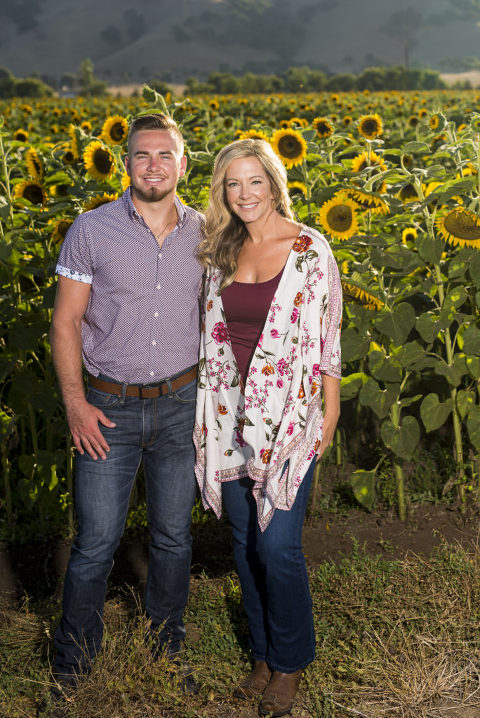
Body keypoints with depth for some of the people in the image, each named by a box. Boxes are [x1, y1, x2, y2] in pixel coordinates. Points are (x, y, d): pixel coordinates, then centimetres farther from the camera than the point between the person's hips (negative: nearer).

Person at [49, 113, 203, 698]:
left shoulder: (203, 234, 3)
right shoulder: (91, 231, -5)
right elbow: (65, 320, -2)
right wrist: (74, 401, -11)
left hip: (180, 405, 3)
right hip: (109, 407, -2)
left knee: (172, 536, 14)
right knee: (96, 541, 2)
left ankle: (167, 652, 34)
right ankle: (71, 664, 24)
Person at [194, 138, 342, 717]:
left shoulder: (310, 248, -6)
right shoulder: (220, 252, 7)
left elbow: (328, 333, -3)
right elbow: (214, 332, 13)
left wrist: (330, 410, -4)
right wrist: (208, 411, 12)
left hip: (289, 410, -5)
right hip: (233, 412, 5)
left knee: (277, 544, -5)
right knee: (244, 542, 11)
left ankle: (291, 662, 19)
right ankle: (263, 656, 29)